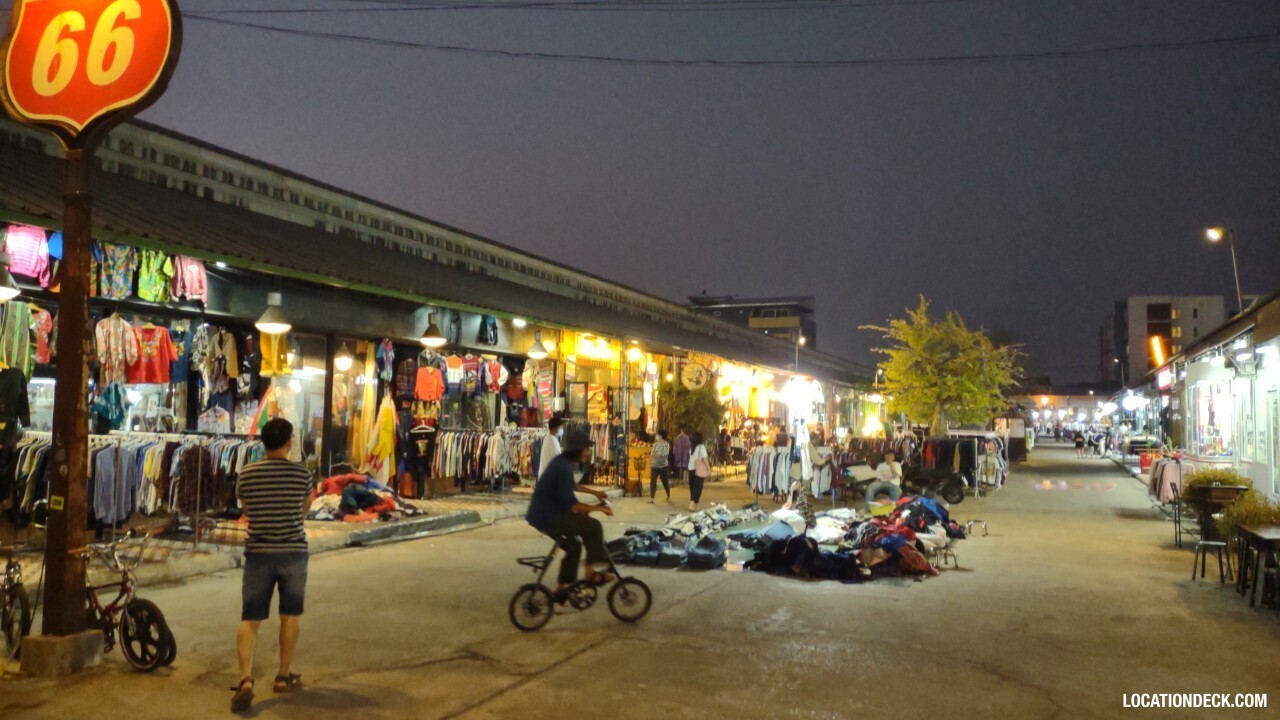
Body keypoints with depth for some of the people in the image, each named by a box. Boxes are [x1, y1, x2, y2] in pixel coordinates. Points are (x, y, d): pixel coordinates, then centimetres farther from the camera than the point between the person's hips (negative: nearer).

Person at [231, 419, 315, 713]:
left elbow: (247, 510, 11)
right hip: (293, 552, 0)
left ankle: (246, 678, -11)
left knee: (250, 619, 4)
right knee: (289, 616, 14)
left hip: (258, 553, 1)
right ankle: (284, 677, 22)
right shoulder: (302, 474, -7)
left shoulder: (247, 475, -4)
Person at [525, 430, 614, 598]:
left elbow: (571, 485, 30)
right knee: (593, 526, -11)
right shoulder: (564, 467, -21)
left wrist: (594, 492, 31)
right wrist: (596, 508, -18)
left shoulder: (562, 461, 10)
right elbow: (569, 503, -24)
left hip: (541, 514, 10)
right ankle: (592, 571, 0)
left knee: (573, 545, 21)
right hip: (547, 517, -10)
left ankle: (561, 589, 28)